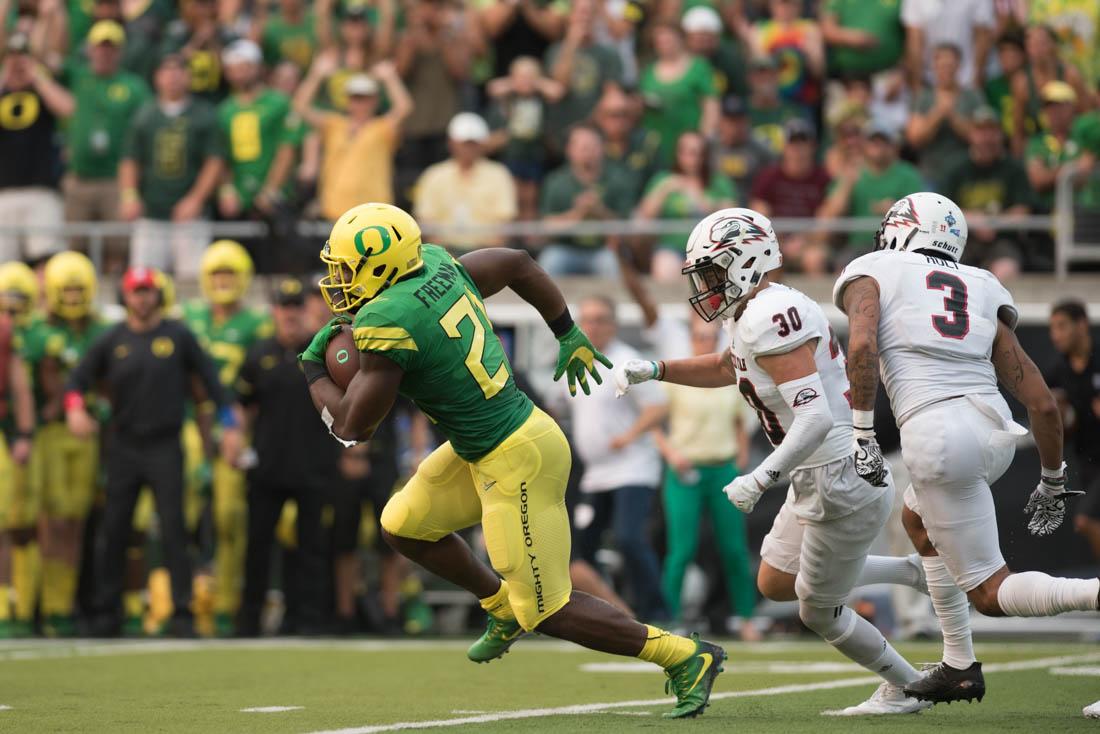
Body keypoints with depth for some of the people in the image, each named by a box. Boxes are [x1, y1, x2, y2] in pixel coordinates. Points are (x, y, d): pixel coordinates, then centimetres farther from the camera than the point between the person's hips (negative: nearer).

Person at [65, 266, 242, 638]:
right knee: (113, 532, 3)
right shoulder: (110, 340, 5)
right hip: (124, 446, 2)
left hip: (166, 446, -2)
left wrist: (229, 424, 1)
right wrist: (75, 408, -17)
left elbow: (208, 378, 6)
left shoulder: (178, 336, 3)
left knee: (173, 530, -7)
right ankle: (106, 616, 11)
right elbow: (78, 378, 4)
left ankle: (182, 614, -5)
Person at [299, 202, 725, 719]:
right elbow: (518, 264, 18)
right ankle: (502, 606, 33)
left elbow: (352, 427, -14)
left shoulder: (387, 322, -22)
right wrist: (569, 336, 30)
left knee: (547, 612, 0)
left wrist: (314, 372, 5)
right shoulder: (437, 266, 2)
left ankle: (686, 658, 6)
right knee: (403, 526, 18)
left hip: (515, 463, -9)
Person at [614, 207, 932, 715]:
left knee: (819, 612, 6)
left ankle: (905, 688, 25)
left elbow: (815, 417, -30)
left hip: (843, 482, -10)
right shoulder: (761, 311, 8)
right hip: (819, 480, 10)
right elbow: (726, 369, 31)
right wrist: (654, 370, 21)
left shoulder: (771, 319, -23)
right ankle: (912, 571, 25)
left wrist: (762, 479, -34)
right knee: (775, 584, 21)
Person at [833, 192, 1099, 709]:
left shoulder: (873, 274, 12)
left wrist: (861, 434, -9)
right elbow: (1043, 404, 15)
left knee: (991, 594, 2)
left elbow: (862, 346, -11)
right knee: (919, 521, 35)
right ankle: (959, 666, 32)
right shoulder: (981, 296, 22)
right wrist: (1053, 482, 25)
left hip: (935, 434, -6)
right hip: (996, 432, 6)